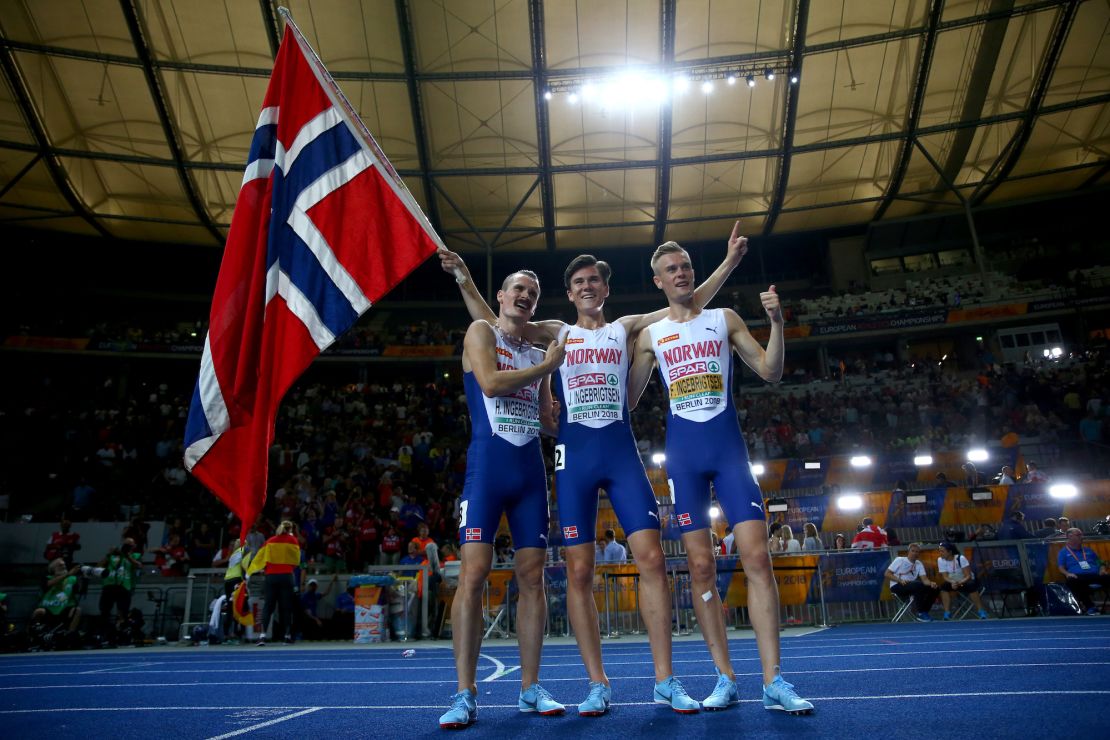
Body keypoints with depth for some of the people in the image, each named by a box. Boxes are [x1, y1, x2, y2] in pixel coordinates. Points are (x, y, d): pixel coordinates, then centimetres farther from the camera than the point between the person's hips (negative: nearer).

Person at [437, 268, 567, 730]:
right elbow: (490, 383, -13)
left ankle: (530, 688, 12)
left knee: (532, 577, 3)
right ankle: (465, 695, -2)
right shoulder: (481, 332, 5)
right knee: (474, 574, -10)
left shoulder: (537, 355, 20)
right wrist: (547, 366, -4)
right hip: (487, 465, -5)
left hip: (530, 470, 5)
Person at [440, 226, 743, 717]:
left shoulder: (626, 328, 14)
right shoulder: (556, 334, 14)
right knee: (579, 572, -1)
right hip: (574, 456, 0)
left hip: (622, 452, 0)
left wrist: (728, 262, 5)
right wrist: (465, 279, 1)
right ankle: (598, 684, 10)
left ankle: (665, 679, 4)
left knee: (651, 558, -7)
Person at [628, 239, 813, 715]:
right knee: (701, 566, 0)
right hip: (683, 451, 1)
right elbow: (627, 399, 16)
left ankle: (773, 682, -2)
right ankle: (725, 679, 10)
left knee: (757, 556, -9)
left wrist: (776, 322, -6)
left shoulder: (724, 318, 11)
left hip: (728, 445, 0)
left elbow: (770, 372, 7)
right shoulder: (651, 335, 11)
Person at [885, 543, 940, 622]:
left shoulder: (919, 564, 12)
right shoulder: (899, 560, -2)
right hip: (897, 586, -6)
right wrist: (900, 580, -24)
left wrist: (931, 583, -26)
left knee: (933, 589, -13)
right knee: (919, 585, -32)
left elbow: (924, 579, -2)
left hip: (912, 587, 6)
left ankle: (924, 613, -6)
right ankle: (921, 613, -22)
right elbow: (887, 574, -8)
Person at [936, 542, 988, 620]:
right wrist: (952, 582, -35)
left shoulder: (961, 558, -24)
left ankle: (981, 612, -23)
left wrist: (959, 583, -41)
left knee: (971, 586, -36)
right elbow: (945, 577, -13)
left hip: (966, 581, -3)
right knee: (944, 586, -27)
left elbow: (968, 576, -24)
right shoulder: (940, 560, -13)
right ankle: (947, 613, -21)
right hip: (952, 582, 3)